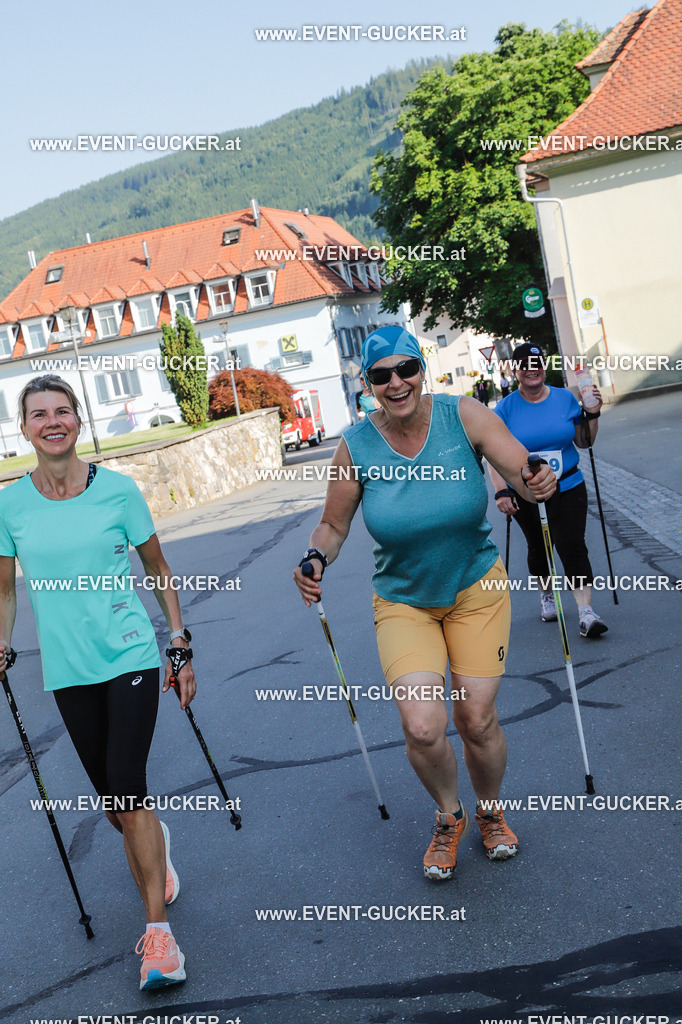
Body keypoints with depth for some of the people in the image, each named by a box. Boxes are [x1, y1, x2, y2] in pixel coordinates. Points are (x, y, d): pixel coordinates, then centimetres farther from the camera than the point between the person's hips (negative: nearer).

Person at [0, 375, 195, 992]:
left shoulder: (118, 489, -5)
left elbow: (158, 570, 4)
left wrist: (182, 648, 3)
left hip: (130, 655, -3)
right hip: (68, 669, 3)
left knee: (127, 788, -10)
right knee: (111, 797, 12)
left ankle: (158, 930, 0)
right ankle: (157, 854, 45)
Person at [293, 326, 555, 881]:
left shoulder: (463, 415, -15)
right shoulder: (357, 446, -13)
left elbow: (524, 471, -20)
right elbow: (333, 525, -2)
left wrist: (537, 481, -43)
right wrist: (316, 560, -23)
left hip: (477, 589, 0)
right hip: (403, 601, 0)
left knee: (477, 721, 3)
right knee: (422, 726, -14)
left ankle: (490, 813, 37)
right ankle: (449, 817, 20)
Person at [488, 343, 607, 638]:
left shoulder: (565, 398, 2)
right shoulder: (505, 408, -4)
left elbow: (584, 442, 9)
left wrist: (591, 414, -7)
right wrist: (502, 492, -15)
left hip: (568, 489, 0)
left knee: (573, 546, -11)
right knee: (538, 547, 15)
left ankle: (586, 612, -12)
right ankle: (546, 596, 40)